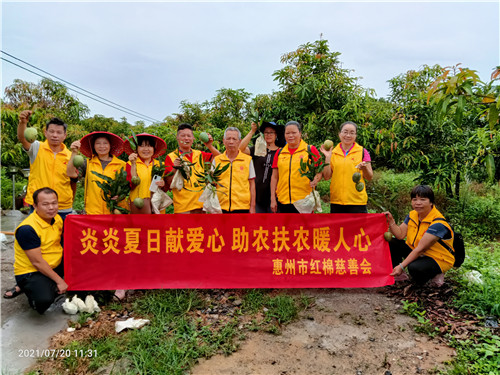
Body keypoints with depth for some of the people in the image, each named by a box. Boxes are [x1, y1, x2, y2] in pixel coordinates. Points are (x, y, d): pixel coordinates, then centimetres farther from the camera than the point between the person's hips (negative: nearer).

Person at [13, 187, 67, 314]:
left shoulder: (57, 219, 0)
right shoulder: (27, 228, -24)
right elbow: (37, 262, -22)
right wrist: (59, 281, -18)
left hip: (55, 265, 8)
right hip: (30, 272, -8)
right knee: (44, 299, -34)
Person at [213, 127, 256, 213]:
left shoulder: (248, 159, 5)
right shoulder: (216, 160, 8)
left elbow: (252, 185, 5)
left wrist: (252, 207, 1)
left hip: (242, 207, -1)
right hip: (221, 207, 1)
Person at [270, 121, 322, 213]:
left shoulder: (310, 150, 3)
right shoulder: (280, 153, 12)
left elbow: (320, 171, 3)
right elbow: (274, 177, 13)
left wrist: (315, 180, -20)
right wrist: (273, 199, 8)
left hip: (304, 200, -3)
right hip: (283, 200, 3)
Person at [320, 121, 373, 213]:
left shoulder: (362, 152, 4)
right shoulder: (333, 153, 8)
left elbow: (370, 178, 3)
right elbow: (327, 177, 3)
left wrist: (364, 168, -17)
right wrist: (327, 158, -5)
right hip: (336, 201, 2)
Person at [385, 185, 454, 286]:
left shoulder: (438, 224, -27)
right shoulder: (412, 215, -2)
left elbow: (420, 249, -29)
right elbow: (400, 235, -4)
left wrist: (401, 266, -31)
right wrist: (391, 221, -21)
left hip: (437, 259, -7)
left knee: (415, 268, -37)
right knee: (391, 243, -10)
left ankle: (436, 273, -4)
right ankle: (399, 274, 2)